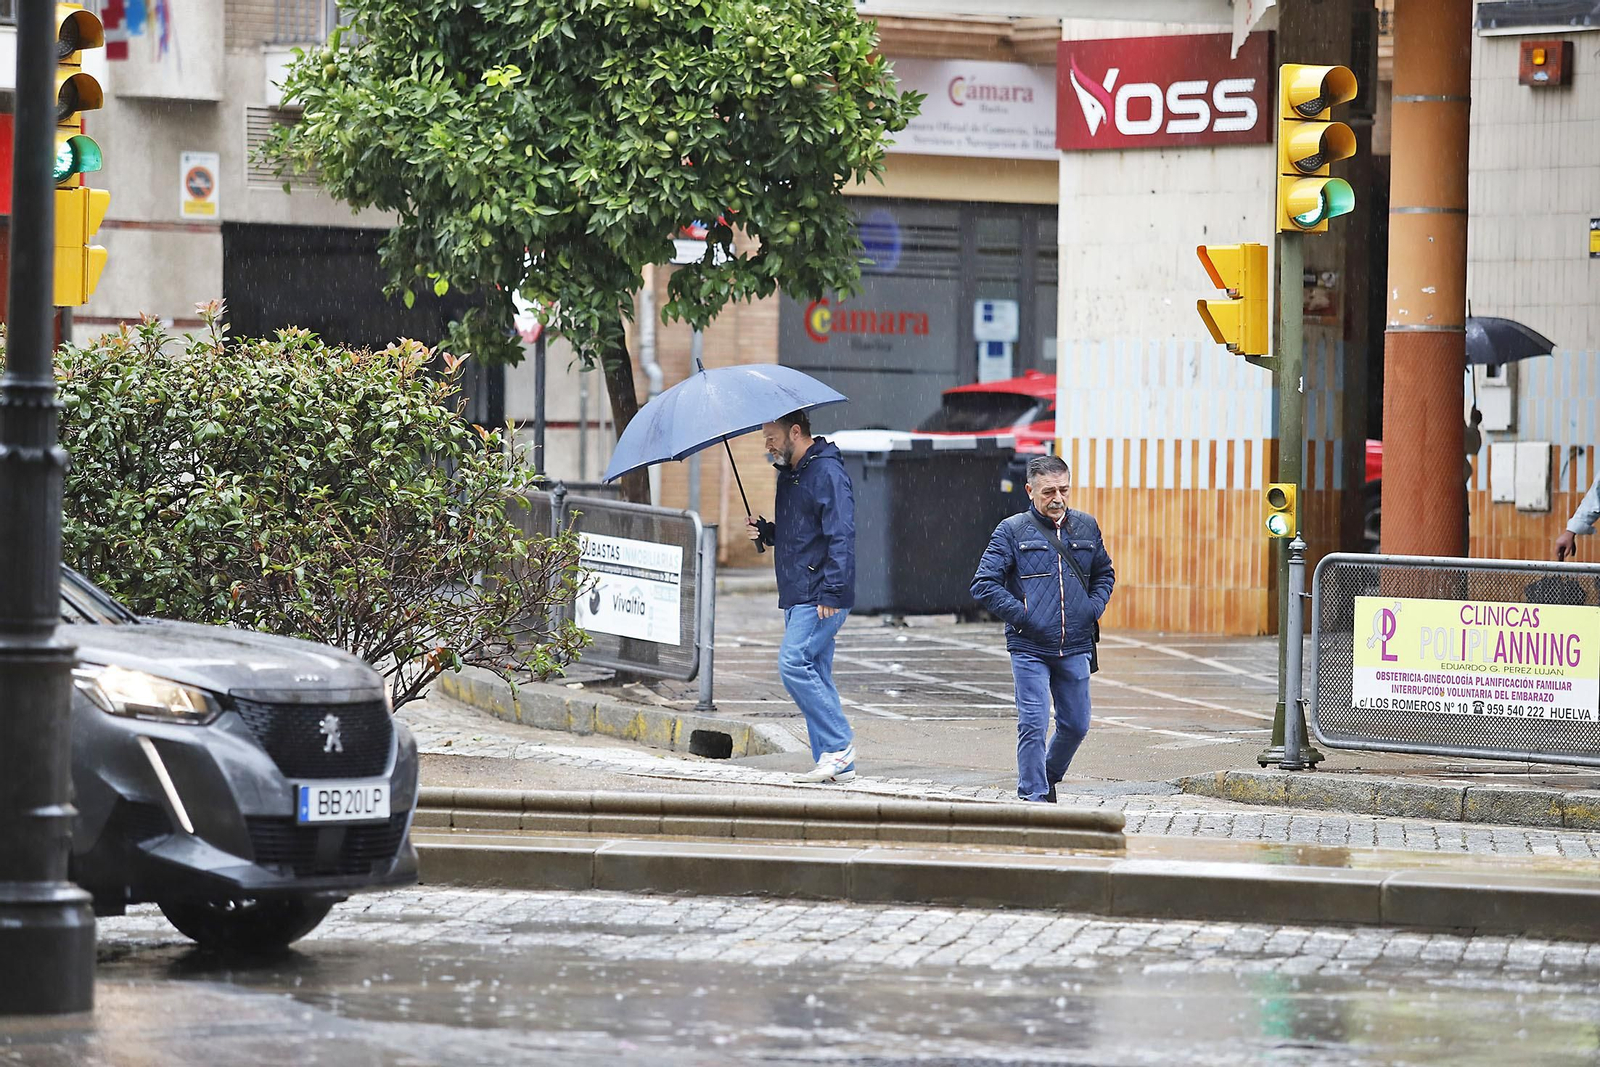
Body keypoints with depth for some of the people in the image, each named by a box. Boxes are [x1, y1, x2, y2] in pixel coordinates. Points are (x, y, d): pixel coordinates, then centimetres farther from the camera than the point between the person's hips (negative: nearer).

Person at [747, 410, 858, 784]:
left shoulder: (827, 473, -13)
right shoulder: (789, 474, 18)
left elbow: (841, 536, -18)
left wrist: (832, 592, -23)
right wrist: (764, 531, 8)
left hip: (822, 597, -10)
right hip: (797, 595, 10)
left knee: (793, 664, -18)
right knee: (814, 675, 7)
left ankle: (839, 744, -12)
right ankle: (839, 764, 9)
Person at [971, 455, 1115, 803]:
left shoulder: (1086, 527, 10)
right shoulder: (1012, 531, -3)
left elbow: (1104, 574, 25)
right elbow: (984, 584, -5)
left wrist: (1094, 608, 6)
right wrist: (1021, 617, -12)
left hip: (1075, 648, 4)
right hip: (1030, 648, -4)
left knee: (1076, 724, 11)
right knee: (1033, 725, -9)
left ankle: (1049, 777, 35)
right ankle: (1034, 797, -2)